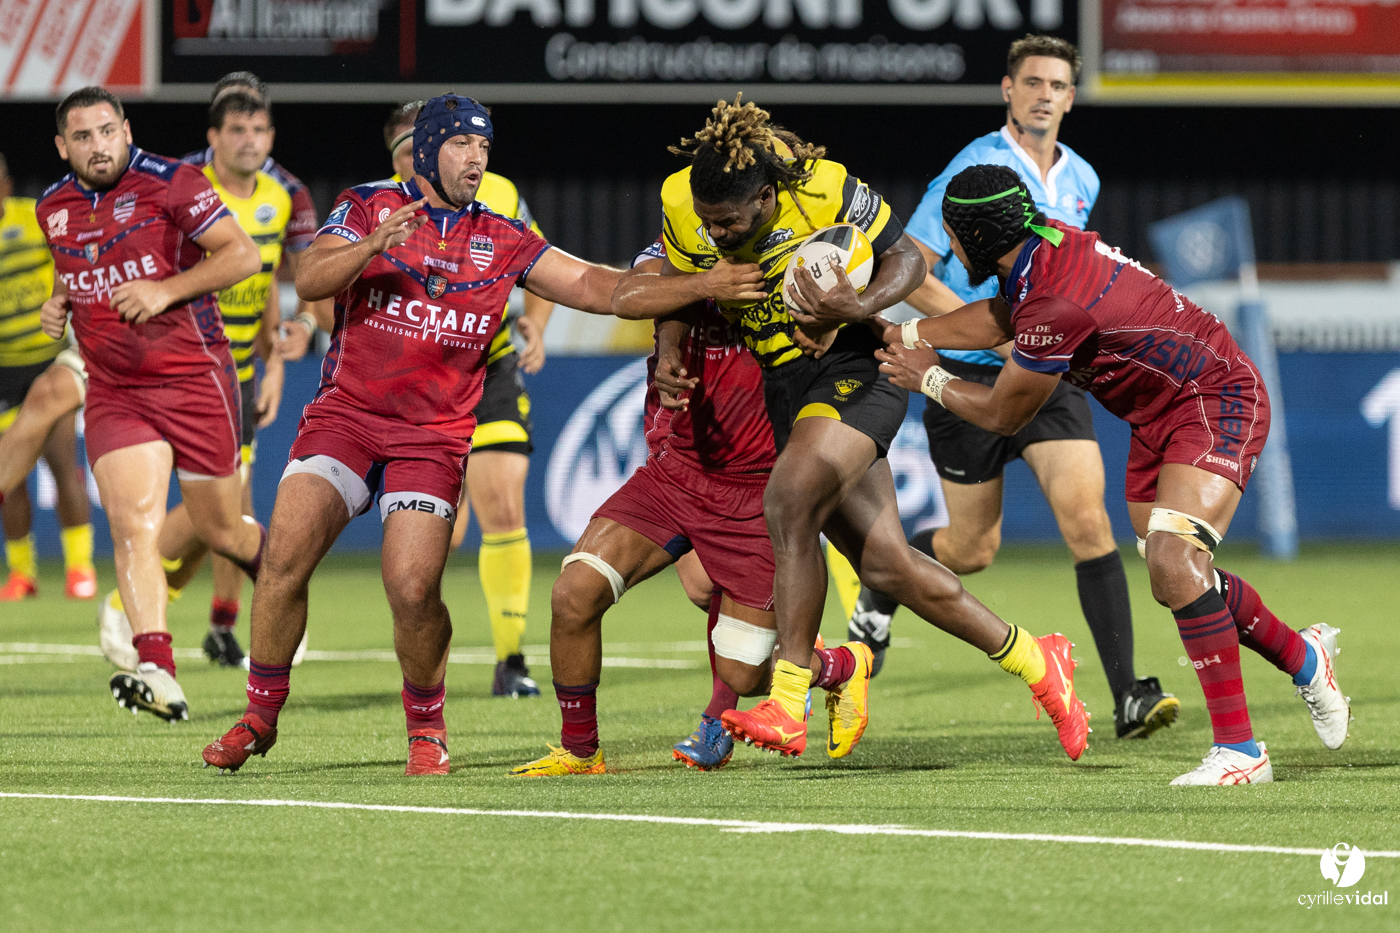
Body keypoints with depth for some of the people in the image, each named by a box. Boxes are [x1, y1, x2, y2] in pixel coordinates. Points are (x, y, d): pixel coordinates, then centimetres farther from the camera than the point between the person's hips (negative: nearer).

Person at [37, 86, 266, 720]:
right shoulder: (53, 208, 9)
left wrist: (166, 290, -20)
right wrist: (59, 302, 8)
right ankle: (157, 671, -30)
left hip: (195, 379, -3)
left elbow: (243, 255, -11)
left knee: (218, 530, 8)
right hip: (113, 392, 3)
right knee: (133, 523, -18)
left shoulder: (168, 184, -8)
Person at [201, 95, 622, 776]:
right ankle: (260, 715, 1)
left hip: (433, 433, 0)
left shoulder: (500, 241, 9)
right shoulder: (370, 207, 4)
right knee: (285, 557, -16)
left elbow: (593, 288, 5)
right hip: (345, 414, 0)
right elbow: (310, 281, -10)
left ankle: (426, 725, 8)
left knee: (413, 590, -16)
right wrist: (374, 246, -27)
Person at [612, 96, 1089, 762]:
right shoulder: (680, 201, -6)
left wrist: (858, 305, -24)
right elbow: (671, 286, 12)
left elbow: (906, 258, -5)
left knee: (787, 504, -28)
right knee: (885, 564, 0)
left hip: (854, 364, -6)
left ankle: (788, 708, -25)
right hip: (785, 380, 6)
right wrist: (704, 285, -10)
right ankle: (1034, 662, 16)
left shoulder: (825, 188, -19)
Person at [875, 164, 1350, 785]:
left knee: (1174, 561, -26)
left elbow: (1004, 414, -15)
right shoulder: (1047, 247, -3)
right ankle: (1303, 658, 40)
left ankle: (1238, 750, -26)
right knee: (1175, 582, 16)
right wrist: (904, 334, 16)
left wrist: (929, 379, 1)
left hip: (1216, 403, -10)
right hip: (1159, 418, 10)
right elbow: (1000, 318, 20)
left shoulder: (1057, 304, -30)